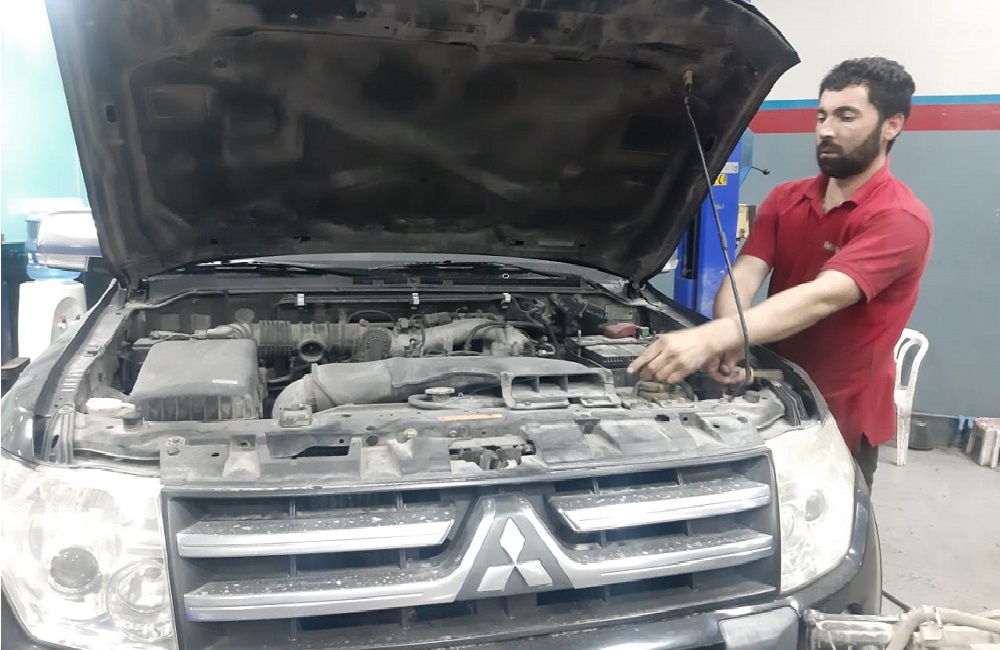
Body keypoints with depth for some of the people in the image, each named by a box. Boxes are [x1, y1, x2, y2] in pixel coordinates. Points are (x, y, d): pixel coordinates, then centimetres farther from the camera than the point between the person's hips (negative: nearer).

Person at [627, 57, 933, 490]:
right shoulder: (784, 199, 2)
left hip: (842, 419, -5)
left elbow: (822, 297, -35)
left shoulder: (901, 219, -19)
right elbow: (744, 275, -12)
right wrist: (726, 341, -34)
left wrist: (710, 337, -48)